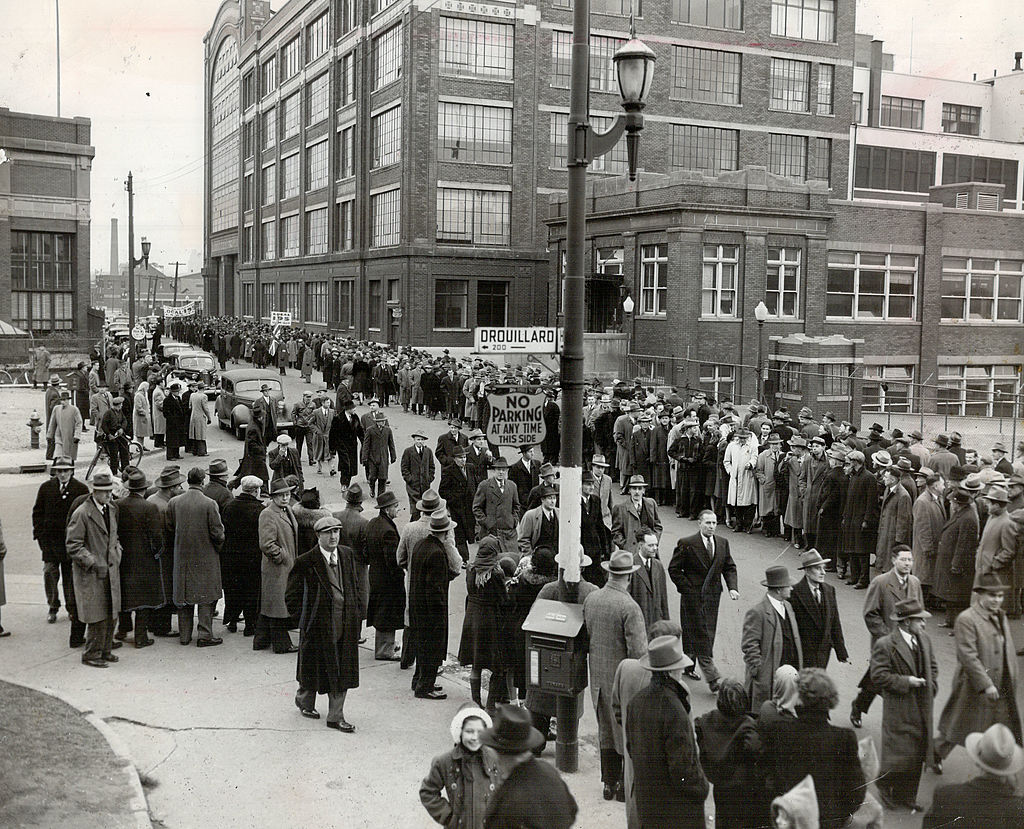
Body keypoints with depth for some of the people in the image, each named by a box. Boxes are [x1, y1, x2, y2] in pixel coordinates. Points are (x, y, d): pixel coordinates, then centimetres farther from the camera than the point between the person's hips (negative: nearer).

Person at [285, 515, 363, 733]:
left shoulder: (347, 554, 5)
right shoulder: (305, 561, -11)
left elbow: (355, 586, 14)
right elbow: (292, 595, -4)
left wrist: (357, 613, 9)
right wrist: (302, 617, -5)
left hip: (346, 623, 4)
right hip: (319, 623, -4)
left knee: (343, 670, 6)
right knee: (314, 666, 11)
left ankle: (336, 717, 16)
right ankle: (305, 702, 39)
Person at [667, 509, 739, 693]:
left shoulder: (723, 543, 6)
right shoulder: (686, 544, -11)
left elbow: (729, 567, 12)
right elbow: (674, 569, -6)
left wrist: (732, 587, -4)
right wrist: (688, 589, -11)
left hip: (712, 595, 6)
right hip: (693, 596, -6)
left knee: (708, 634, 11)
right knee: (701, 636, -7)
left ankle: (688, 666, 30)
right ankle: (712, 678, -6)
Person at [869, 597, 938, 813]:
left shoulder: (924, 640, 7)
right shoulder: (884, 645, -16)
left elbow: (932, 667, 20)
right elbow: (879, 676, -18)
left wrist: (931, 686, 4)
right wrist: (906, 682, -18)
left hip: (922, 709, 7)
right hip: (899, 710, -7)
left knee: (917, 756, 12)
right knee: (899, 755, -2)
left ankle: (906, 797, 25)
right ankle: (885, 788, 22)